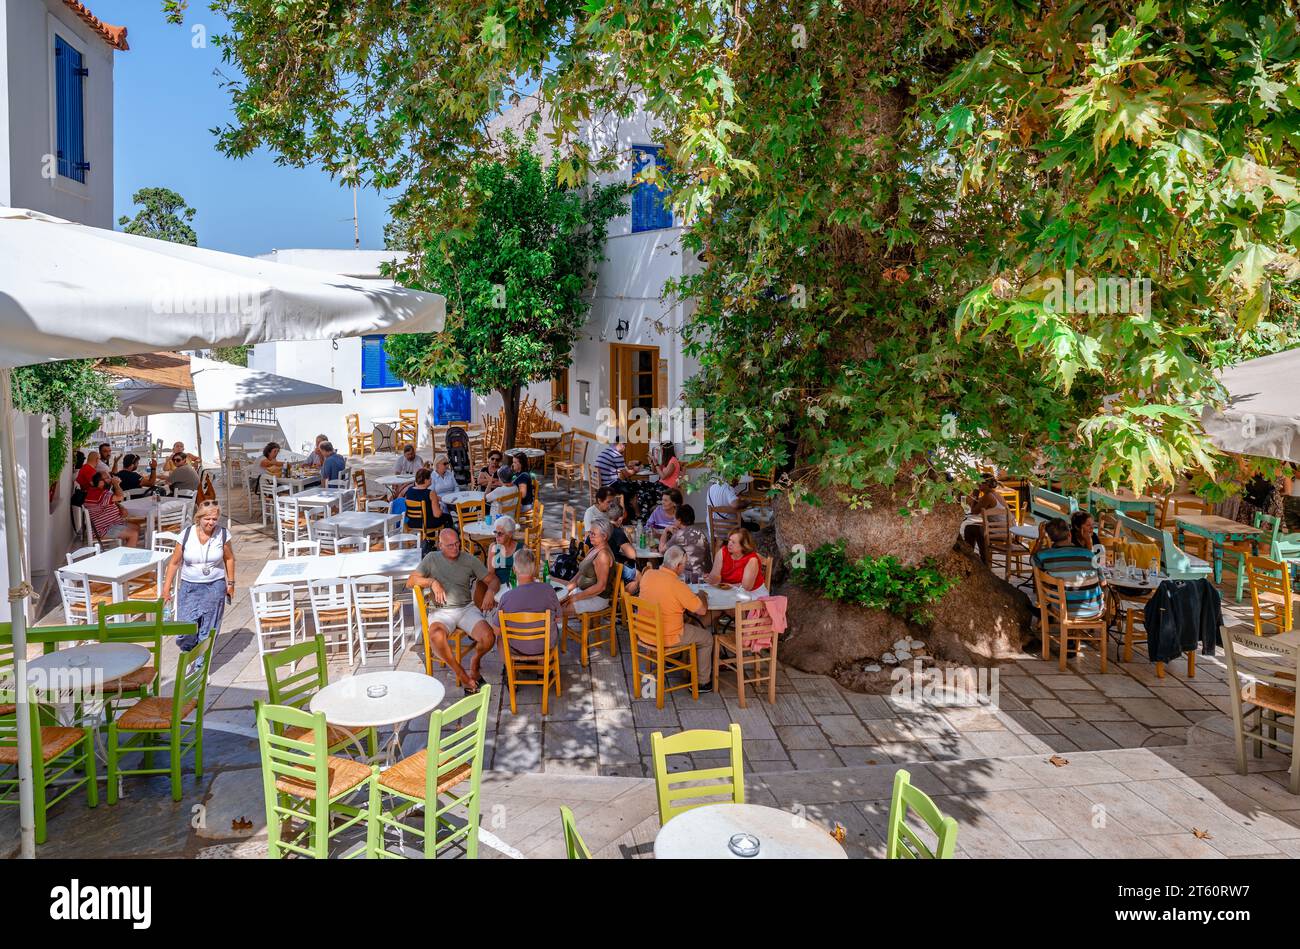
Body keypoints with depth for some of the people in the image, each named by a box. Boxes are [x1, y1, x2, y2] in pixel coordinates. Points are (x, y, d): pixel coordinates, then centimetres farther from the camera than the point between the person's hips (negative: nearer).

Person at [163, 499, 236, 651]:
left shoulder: (223, 534, -8)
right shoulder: (186, 534, -9)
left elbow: (229, 559, 4)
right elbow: (174, 562, -1)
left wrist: (230, 583, 5)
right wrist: (166, 587, 0)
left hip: (215, 587, 0)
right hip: (190, 587, 0)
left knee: (208, 630, 4)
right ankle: (189, 653, 28)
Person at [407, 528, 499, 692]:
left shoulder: (470, 560, 7)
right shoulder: (432, 559, 5)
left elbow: (493, 580, 8)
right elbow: (410, 581, 3)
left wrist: (491, 590, -15)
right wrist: (432, 582, -14)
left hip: (467, 608, 1)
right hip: (441, 611, -1)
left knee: (488, 638, -26)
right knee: (436, 637, -36)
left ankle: (475, 662, 10)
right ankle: (461, 674, -14)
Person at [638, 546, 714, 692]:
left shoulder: (647, 574, -8)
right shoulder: (678, 586, -26)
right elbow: (702, 610, -15)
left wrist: (691, 595, 13)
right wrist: (701, 595, 6)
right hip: (667, 638, -7)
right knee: (707, 638, 16)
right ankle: (702, 682, 26)